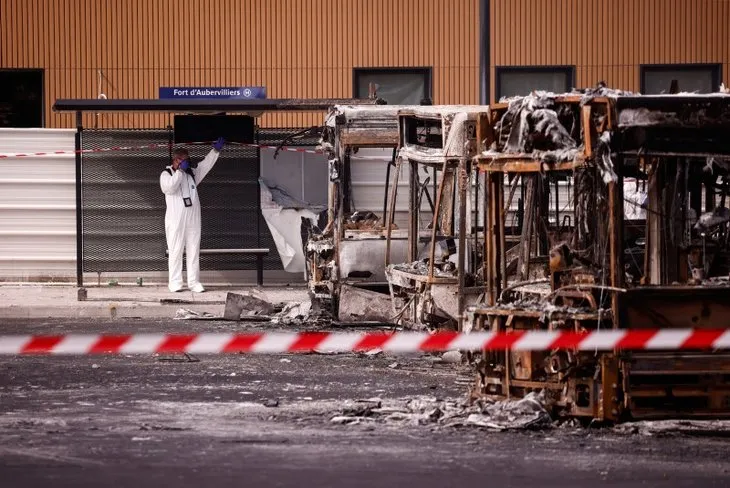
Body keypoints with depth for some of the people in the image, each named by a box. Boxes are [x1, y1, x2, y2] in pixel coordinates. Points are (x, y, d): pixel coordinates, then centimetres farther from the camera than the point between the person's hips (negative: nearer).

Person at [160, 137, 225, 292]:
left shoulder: (191, 173, 15)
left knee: (193, 250, 5)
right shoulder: (166, 174, 0)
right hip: (175, 220, -5)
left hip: (193, 219, 5)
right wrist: (180, 171, -16)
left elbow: (205, 165, 18)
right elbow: (169, 187, -19)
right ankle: (175, 282, -1)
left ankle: (194, 282, 8)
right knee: (175, 250, -3)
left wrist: (215, 150, 8)